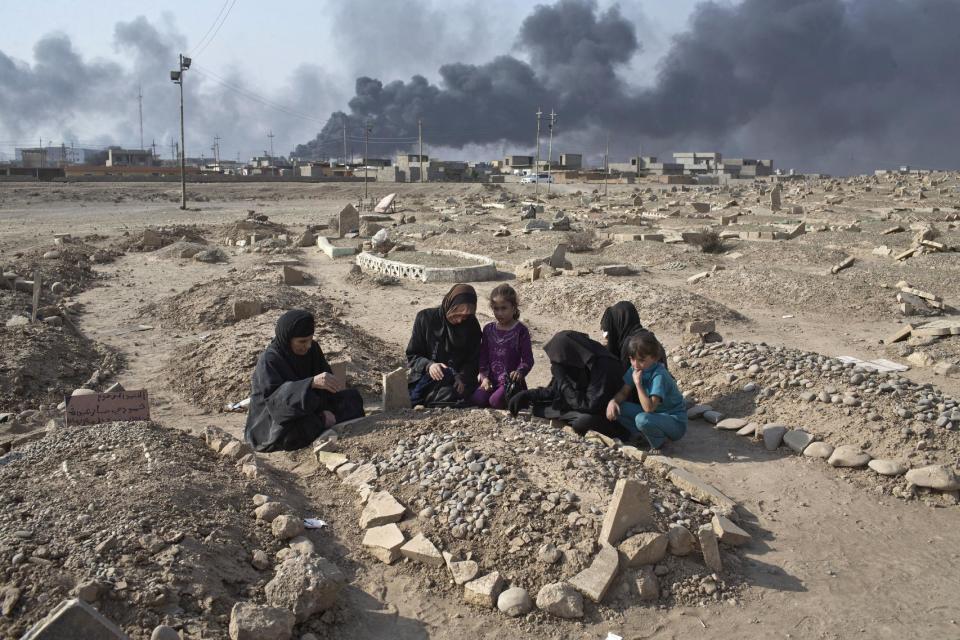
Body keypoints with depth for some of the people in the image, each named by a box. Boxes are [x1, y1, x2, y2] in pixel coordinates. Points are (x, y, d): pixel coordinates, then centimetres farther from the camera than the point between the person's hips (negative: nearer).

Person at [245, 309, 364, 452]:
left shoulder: (312, 349, -5)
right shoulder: (269, 360, -21)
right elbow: (274, 399, -35)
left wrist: (327, 412, -26)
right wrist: (312, 383, -47)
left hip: (308, 412, 5)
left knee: (353, 397, -3)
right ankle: (323, 422, -11)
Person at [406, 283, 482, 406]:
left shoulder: (471, 325, 5)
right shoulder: (425, 318, 0)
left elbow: (473, 360, 7)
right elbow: (412, 356, 2)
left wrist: (462, 377, -14)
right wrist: (428, 365, -19)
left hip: (457, 382, 2)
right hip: (426, 380, -2)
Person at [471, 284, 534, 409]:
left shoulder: (520, 330, -2)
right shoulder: (488, 329, 11)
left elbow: (528, 359, -3)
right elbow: (483, 356, 12)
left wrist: (519, 372, -23)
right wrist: (484, 376, -2)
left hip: (511, 380, -4)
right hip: (492, 380, 4)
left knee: (496, 400, -31)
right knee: (477, 399, -23)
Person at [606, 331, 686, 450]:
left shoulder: (659, 375, -27)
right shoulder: (635, 369, -4)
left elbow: (649, 408, -32)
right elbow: (624, 392, 2)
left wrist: (638, 383, -31)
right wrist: (613, 401, -19)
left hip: (675, 423, -7)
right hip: (653, 414, 7)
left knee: (642, 419, -37)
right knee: (616, 408, -9)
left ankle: (659, 442, -8)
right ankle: (644, 435, 2)